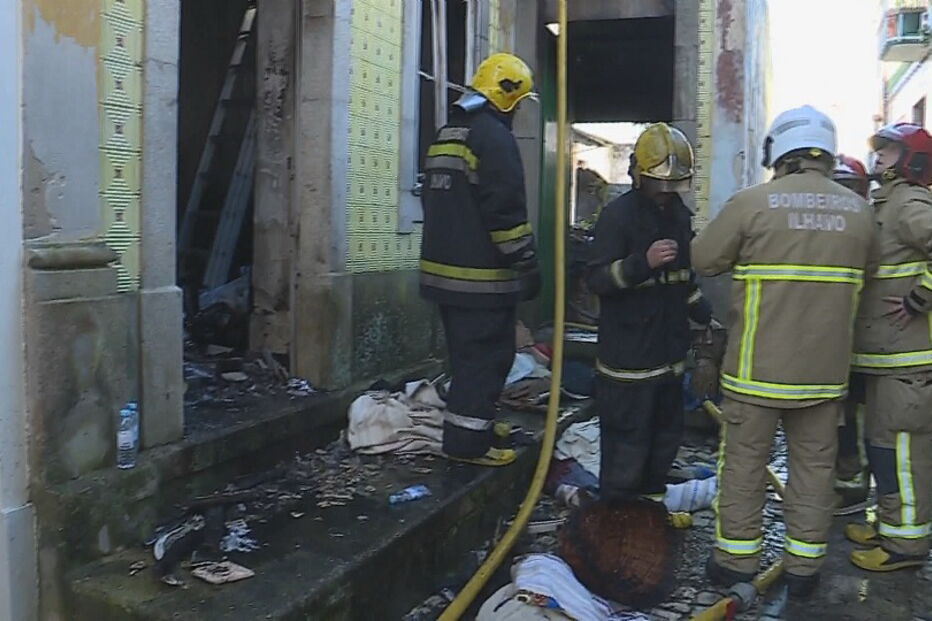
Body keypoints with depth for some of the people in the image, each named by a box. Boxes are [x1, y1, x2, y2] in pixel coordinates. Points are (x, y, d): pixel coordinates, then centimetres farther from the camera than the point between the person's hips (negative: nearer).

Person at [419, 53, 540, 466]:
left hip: (446, 268, 9)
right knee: (487, 357, -2)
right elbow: (506, 211, -20)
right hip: (482, 275, -9)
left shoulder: (446, 134, 17)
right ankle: (468, 441, 2)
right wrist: (527, 264, -14)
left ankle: (472, 423, 31)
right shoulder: (493, 136, -13)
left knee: (467, 355, 19)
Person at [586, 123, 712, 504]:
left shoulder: (680, 216, 12)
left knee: (667, 431, 20)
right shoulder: (618, 215, -13)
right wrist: (643, 262, -32)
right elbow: (597, 279, -19)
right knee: (627, 440, -3)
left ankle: (652, 500, 38)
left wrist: (706, 317, 12)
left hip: (669, 352, 8)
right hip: (628, 355, -8)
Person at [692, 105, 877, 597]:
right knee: (814, 466, 14)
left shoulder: (751, 202, -12)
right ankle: (803, 567, 24)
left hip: (758, 366, -3)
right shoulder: (858, 210, 2)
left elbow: (704, 260, -3)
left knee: (744, 464, 9)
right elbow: (864, 275, 15)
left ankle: (737, 561, 19)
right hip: (826, 368, 4)